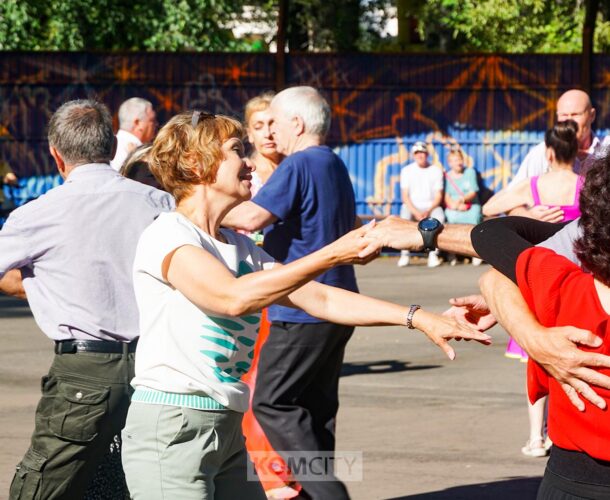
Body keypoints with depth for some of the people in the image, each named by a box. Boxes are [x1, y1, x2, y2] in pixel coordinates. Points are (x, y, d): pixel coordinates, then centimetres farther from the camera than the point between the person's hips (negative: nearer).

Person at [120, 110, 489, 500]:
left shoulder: (240, 248, 15)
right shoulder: (168, 234, -10)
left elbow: (320, 299, 12)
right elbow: (233, 298, -26)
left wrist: (418, 317, 4)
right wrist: (333, 255, -27)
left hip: (228, 433, 8)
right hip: (171, 430, -8)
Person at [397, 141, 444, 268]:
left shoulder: (436, 171, 3)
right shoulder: (407, 170, 3)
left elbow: (438, 196, 0)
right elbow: (405, 196, -3)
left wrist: (428, 211, -18)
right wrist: (416, 212, -19)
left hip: (431, 206, 0)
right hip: (412, 206, 0)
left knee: (439, 216, -33)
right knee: (405, 215, -34)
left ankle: (433, 255, -32)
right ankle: (404, 255, -30)